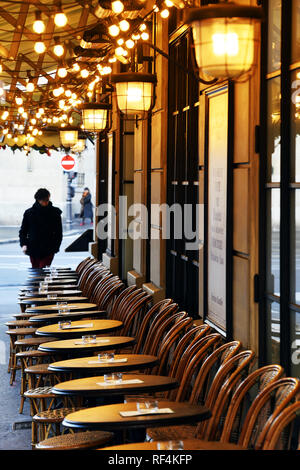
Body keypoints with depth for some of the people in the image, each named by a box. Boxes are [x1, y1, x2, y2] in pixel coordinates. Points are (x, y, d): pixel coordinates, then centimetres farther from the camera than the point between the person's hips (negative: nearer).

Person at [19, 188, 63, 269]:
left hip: (48, 250, -2)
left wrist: (56, 246, -4)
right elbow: (23, 231, 9)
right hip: (33, 249, 3)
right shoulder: (29, 213, 2)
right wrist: (23, 244, -6)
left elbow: (59, 232, 4)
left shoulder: (55, 213, -1)